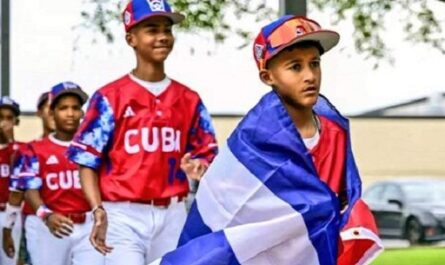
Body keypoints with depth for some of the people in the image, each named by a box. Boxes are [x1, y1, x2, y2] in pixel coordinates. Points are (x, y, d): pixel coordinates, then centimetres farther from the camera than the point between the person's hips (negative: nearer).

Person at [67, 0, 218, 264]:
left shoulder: (190, 100, 11)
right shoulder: (109, 97, -2)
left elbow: (206, 153, 15)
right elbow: (87, 161, -5)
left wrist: (198, 167, -9)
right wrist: (98, 210, -18)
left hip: (173, 214, 5)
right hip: (124, 215, -4)